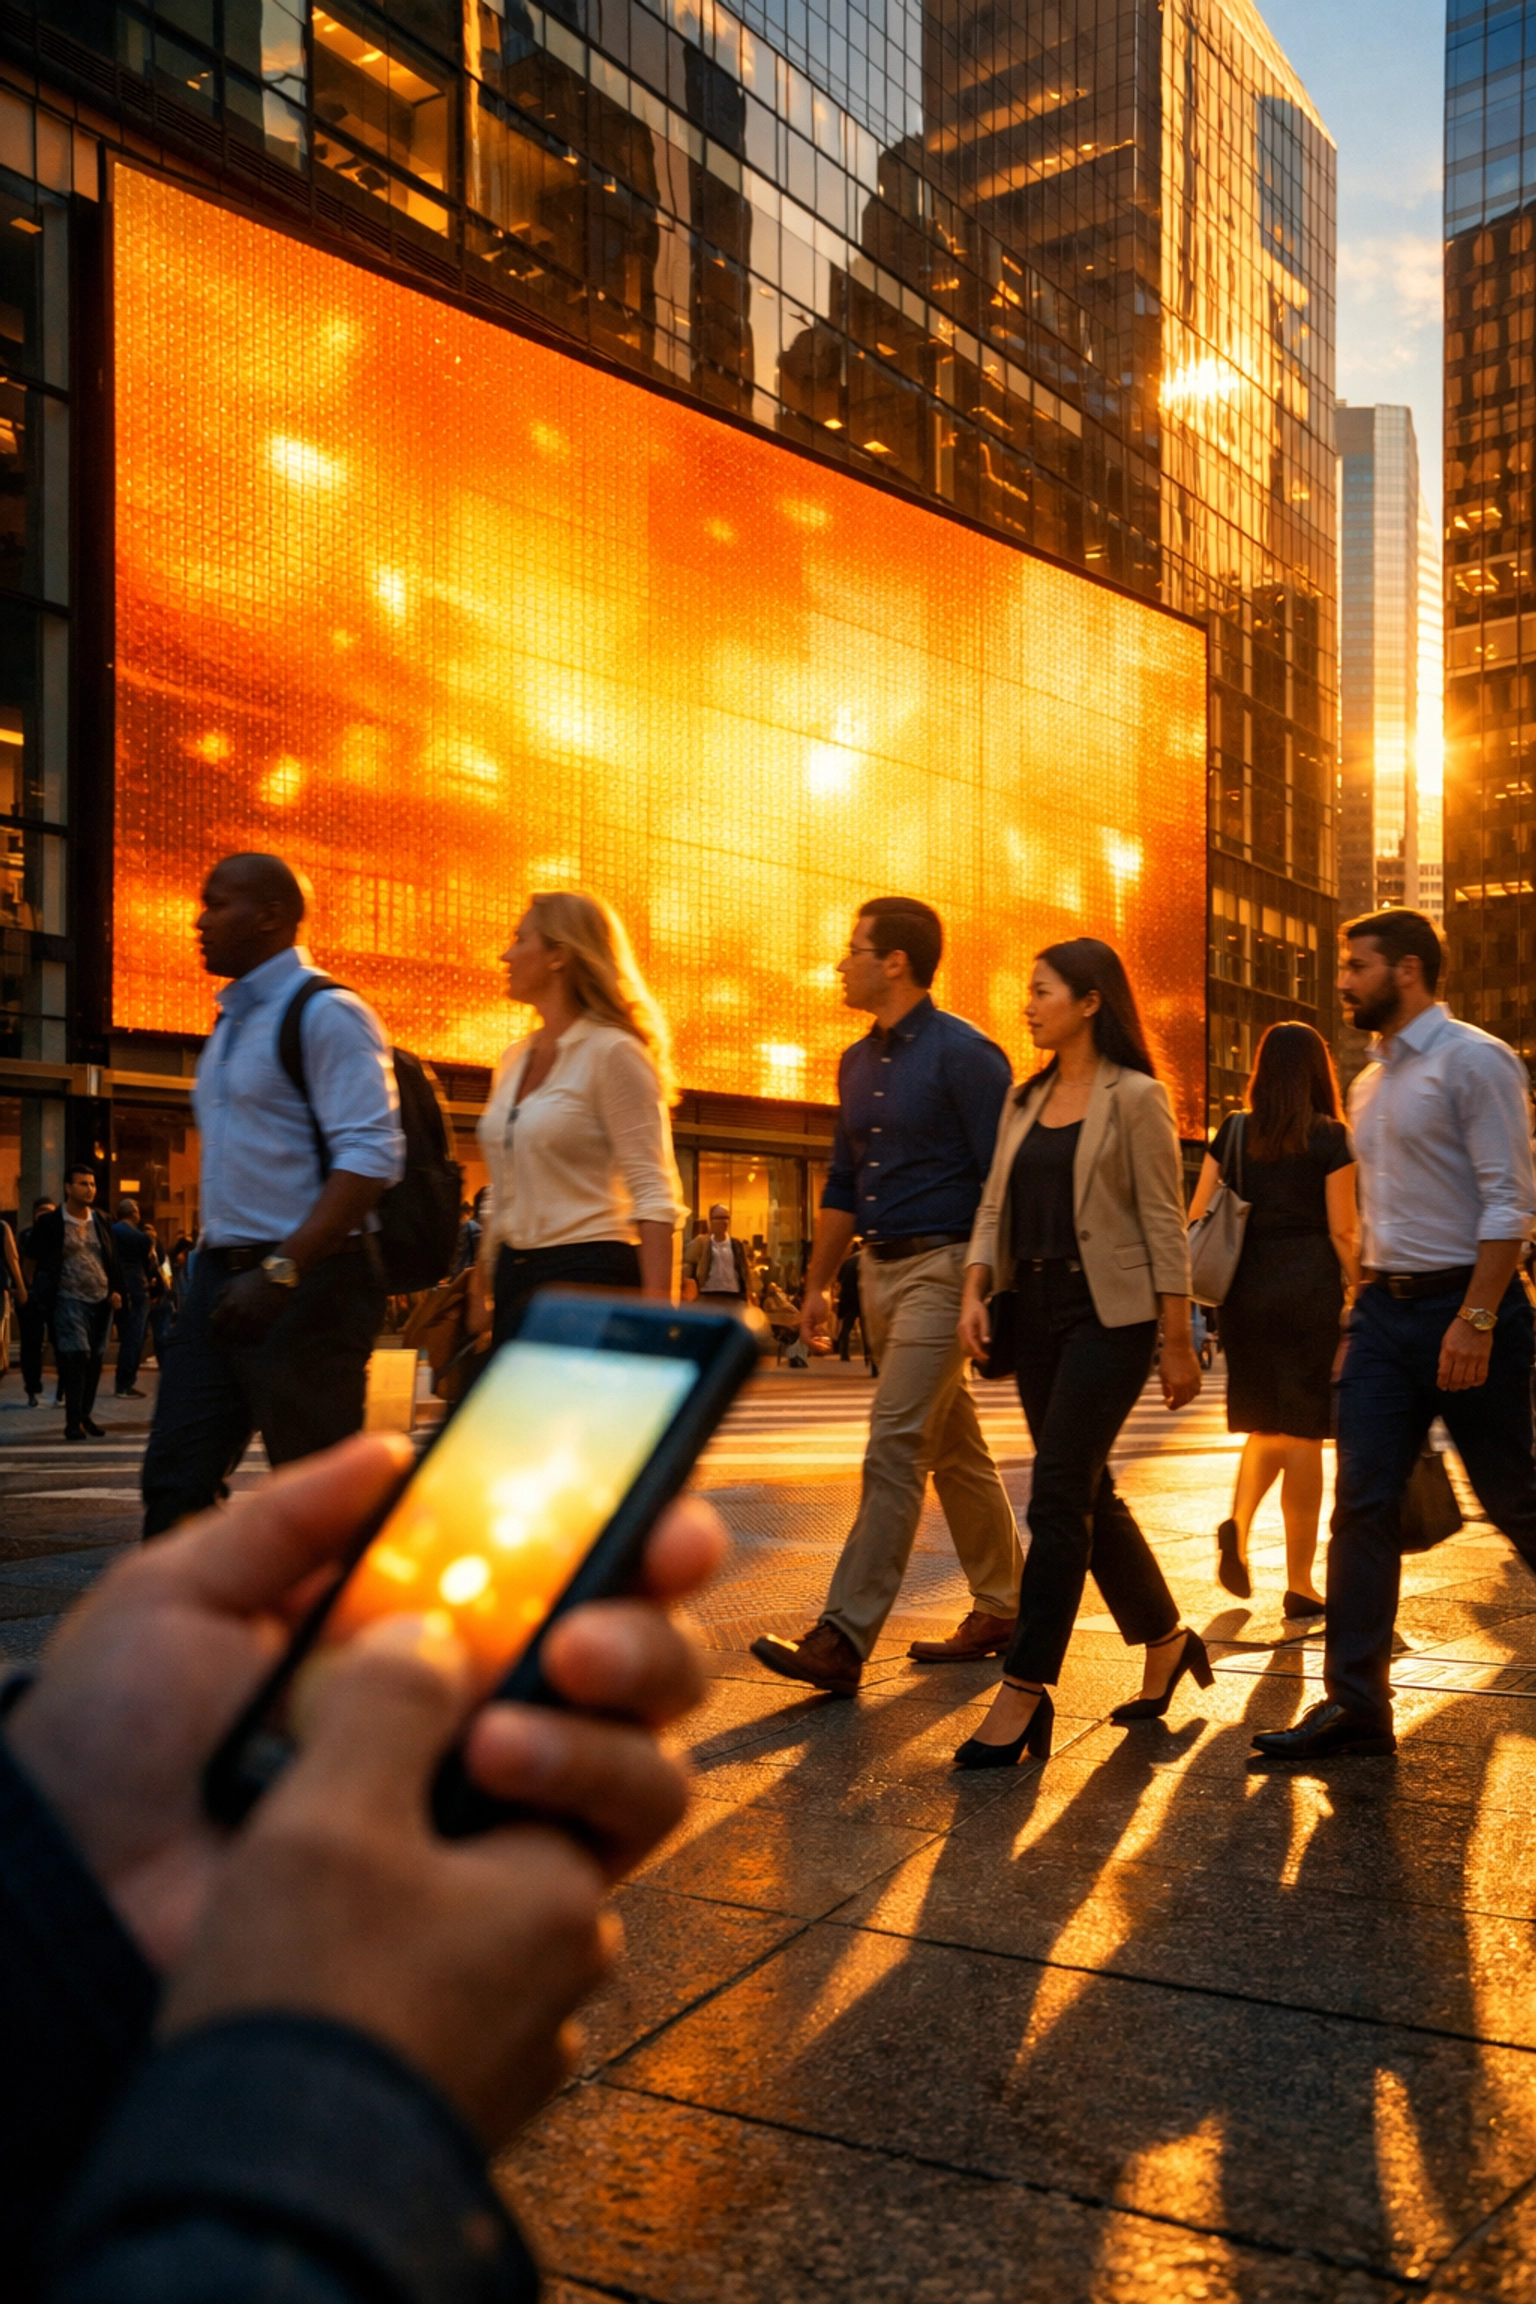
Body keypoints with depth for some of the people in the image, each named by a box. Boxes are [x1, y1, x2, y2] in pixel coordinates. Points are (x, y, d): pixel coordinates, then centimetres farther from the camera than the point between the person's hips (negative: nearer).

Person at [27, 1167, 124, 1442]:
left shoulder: (101, 1221, 10)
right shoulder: (50, 1223, -3)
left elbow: (112, 1259, 13)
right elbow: (43, 1265, -5)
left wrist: (116, 1289, 2)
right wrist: (48, 1301, -13)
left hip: (102, 1300, 5)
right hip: (70, 1300, -5)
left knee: (95, 1360, 9)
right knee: (76, 1357, -14)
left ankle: (85, 1414, 21)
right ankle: (73, 1420, -7)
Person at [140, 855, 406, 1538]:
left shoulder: (325, 1014, -10)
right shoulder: (229, 1024, 17)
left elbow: (372, 1155, -20)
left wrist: (282, 1270, -26)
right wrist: (210, 1261, 16)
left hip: (306, 1283, -9)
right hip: (222, 1277, 9)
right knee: (174, 1481, 7)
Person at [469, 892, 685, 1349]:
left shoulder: (612, 1053, -9)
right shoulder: (514, 1061, 14)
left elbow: (653, 1195, -14)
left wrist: (655, 1312, -23)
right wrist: (480, 1296, 17)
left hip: (588, 1274, -7)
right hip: (513, 1276, 7)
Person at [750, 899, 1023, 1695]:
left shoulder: (963, 1055, -11)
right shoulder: (857, 1063, 14)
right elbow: (843, 1183, 20)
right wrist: (817, 1284, 18)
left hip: (941, 1269, -8)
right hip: (881, 1270, 9)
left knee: (895, 1446, -12)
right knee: (954, 1450, 15)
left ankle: (843, 1639, -13)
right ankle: (1002, 1610, 26)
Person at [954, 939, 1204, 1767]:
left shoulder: (1135, 1099, -7)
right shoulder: (1026, 1102, 13)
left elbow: (1164, 1224, -8)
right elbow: (995, 1207, 12)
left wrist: (1178, 1343, -10)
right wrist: (974, 1291, -4)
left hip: (1108, 1312, -7)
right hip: (1037, 1310, 7)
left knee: (1058, 1495, -11)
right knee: (1089, 1495, 13)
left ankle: (1024, 1693, -6)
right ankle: (1166, 1640, 31)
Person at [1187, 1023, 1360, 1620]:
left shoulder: (1233, 1132, 5)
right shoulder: (1331, 1138, -4)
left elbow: (1197, 1215, 4)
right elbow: (1342, 1229, -7)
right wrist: (1359, 1289, 4)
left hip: (1247, 1285, 3)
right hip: (1309, 1285, -3)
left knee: (1266, 1423, 19)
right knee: (1303, 1433, 3)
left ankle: (1237, 1525, -5)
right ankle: (1299, 1584, 6)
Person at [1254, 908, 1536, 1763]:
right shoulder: (1371, 1083, 16)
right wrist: (1367, 1306, 15)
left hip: (1466, 1306, -7)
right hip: (1385, 1308, 7)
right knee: (1364, 1506, 0)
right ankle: (1356, 1704, 3)